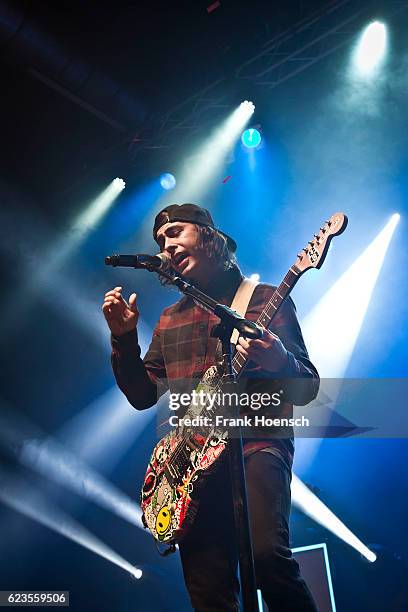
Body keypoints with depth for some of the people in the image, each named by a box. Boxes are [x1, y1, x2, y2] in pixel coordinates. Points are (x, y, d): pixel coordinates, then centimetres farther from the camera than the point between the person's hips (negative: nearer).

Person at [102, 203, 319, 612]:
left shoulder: (264, 300, 4)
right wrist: (123, 336, 4)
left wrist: (280, 362, -22)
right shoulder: (169, 320, 18)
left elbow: (307, 389, 0)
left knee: (266, 552, -28)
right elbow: (142, 395, 17)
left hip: (255, 442, -4)